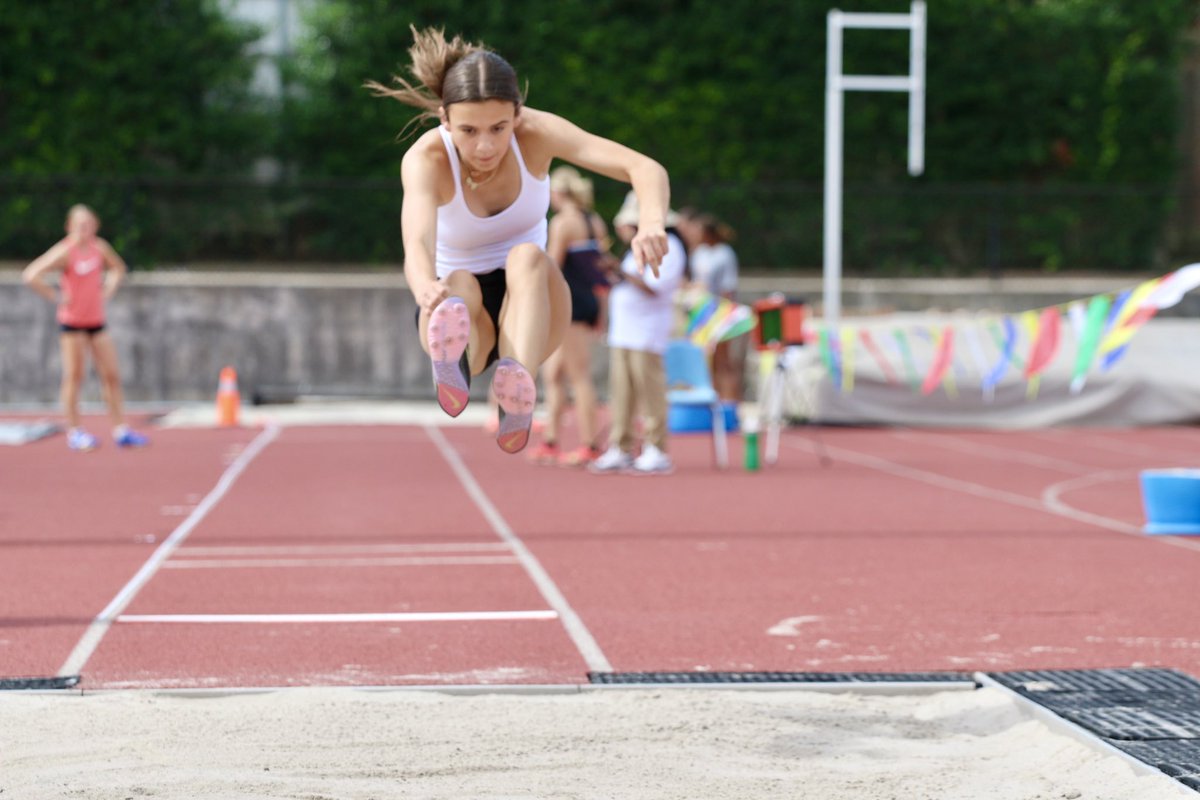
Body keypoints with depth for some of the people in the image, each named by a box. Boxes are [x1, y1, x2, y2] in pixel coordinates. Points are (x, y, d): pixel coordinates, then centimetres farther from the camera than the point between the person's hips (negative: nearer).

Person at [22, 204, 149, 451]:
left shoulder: (100, 248, 3)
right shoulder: (65, 252, -15)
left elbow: (118, 268, 24)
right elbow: (31, 276, -24)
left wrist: (108, 290, 9)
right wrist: (56, 296, -18)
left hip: (96, 320, 6)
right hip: (72, 322, -6)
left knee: (111, 375, 3)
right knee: (74, 376, -1)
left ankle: (121, 430, 8)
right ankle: (74, 433, 7)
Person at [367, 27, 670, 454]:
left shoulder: (537, 133, -16)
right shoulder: (425, 159, -21)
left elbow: (647, 169, -26)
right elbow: (416, 245, -40)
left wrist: (652, 223, -49)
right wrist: (427, 290, -64)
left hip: (531, 303, 1)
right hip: (461, 306, -1)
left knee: (527, 256, -33)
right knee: (459, 285, -36)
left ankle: (518, 397, -58)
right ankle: (451, 365, -70)